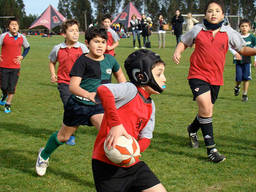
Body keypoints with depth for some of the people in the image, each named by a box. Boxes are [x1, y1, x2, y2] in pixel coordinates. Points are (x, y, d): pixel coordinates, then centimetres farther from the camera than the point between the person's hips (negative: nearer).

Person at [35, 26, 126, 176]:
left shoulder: (110, 59, -1)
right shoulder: (83, 61, -16)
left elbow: (119, 75, 21)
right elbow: (73, 86, -26)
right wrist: (88, 94, -44)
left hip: (98, 105, 3)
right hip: (78, 104, -3)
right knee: (64, 136, 16)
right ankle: (44, 155, 45)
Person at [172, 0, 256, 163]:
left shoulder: (229, 33, 1)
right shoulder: (198, 30, -2)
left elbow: (242, 49, 9)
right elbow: (184, 42, 14)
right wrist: (178, 52, -6)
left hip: (216, 78, 4)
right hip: (198, 75, -3)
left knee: (207, 111, 15)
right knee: (205, 108, -20)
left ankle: (193, 129, 49)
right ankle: (211, 148, -12)